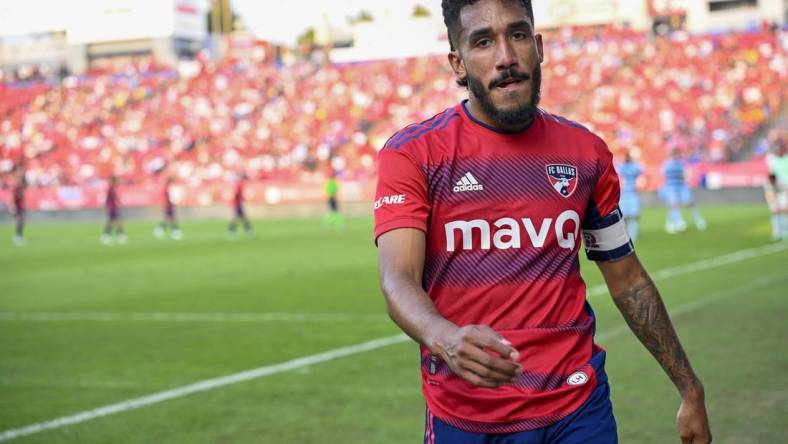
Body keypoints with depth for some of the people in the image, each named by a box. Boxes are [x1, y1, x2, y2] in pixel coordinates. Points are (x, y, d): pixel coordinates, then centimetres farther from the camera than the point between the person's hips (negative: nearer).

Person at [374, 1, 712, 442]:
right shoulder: (413, 154, -7)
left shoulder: (587, 152, 4)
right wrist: (446, 338, -41)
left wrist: (690, 389, 12)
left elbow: (627, 279, 13)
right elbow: (399, 281, -19)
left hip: (578, 407, 2)